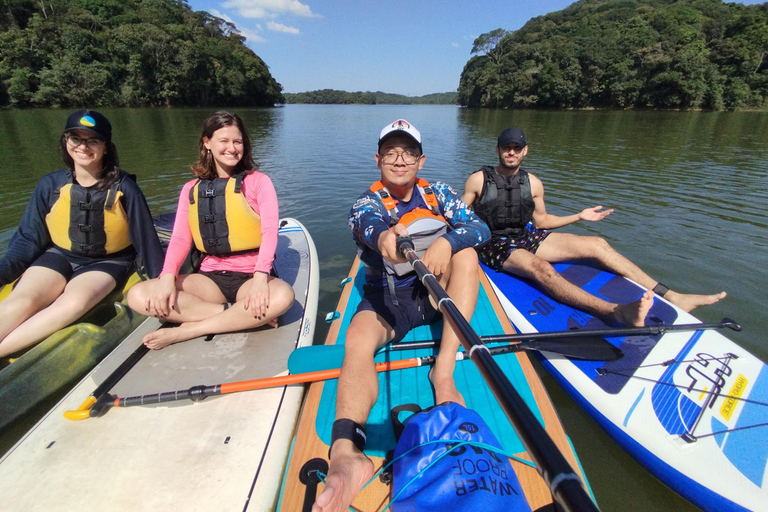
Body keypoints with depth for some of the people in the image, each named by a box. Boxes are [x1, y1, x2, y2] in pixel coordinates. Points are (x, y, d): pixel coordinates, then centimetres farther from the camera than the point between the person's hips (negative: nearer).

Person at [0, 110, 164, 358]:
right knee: (22, 301, -26)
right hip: (59, 256, 3)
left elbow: (146, 240, -7)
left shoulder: (124, 188, -11)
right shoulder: (50, 185, -3)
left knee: (75, 302, -32)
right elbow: (28, 239, 3)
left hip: (107, 262, -2)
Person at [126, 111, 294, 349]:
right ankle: (241, 316, -19)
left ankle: (185, 331, -22)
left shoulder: (258, 181, 2)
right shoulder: (191, 189, 11)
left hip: (250, 277, -3)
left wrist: (260, 277, -27)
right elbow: (180, 239, 2)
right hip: (210, 277, 3)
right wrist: (167, 277, -19)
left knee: (283, 296, -35)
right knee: (138, 296, -17)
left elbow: (270, 230, -11)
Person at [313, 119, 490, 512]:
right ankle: (346, 452, -52)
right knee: (357, 340, -31)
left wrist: (446, 241, -30)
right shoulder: (367, 203, -3)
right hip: (386, 297, -2)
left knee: (466, 253, -24)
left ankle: (444, 370, -30)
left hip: (433, 292, 2)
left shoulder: (437, 194, 5)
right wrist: (382, 235, -54)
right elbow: (368, 224, -28)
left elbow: (480, 227, -8)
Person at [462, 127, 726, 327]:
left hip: (527, 237, 6)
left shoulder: (533, 184, 10)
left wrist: (579, 216, 12)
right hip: (495, 245, -6)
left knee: (597, 244, -8)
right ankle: (617, 313, -58)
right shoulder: (478, 180, -3)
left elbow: (541, 220, 18)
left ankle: (671, 298, -6)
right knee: (538, 267, -39)